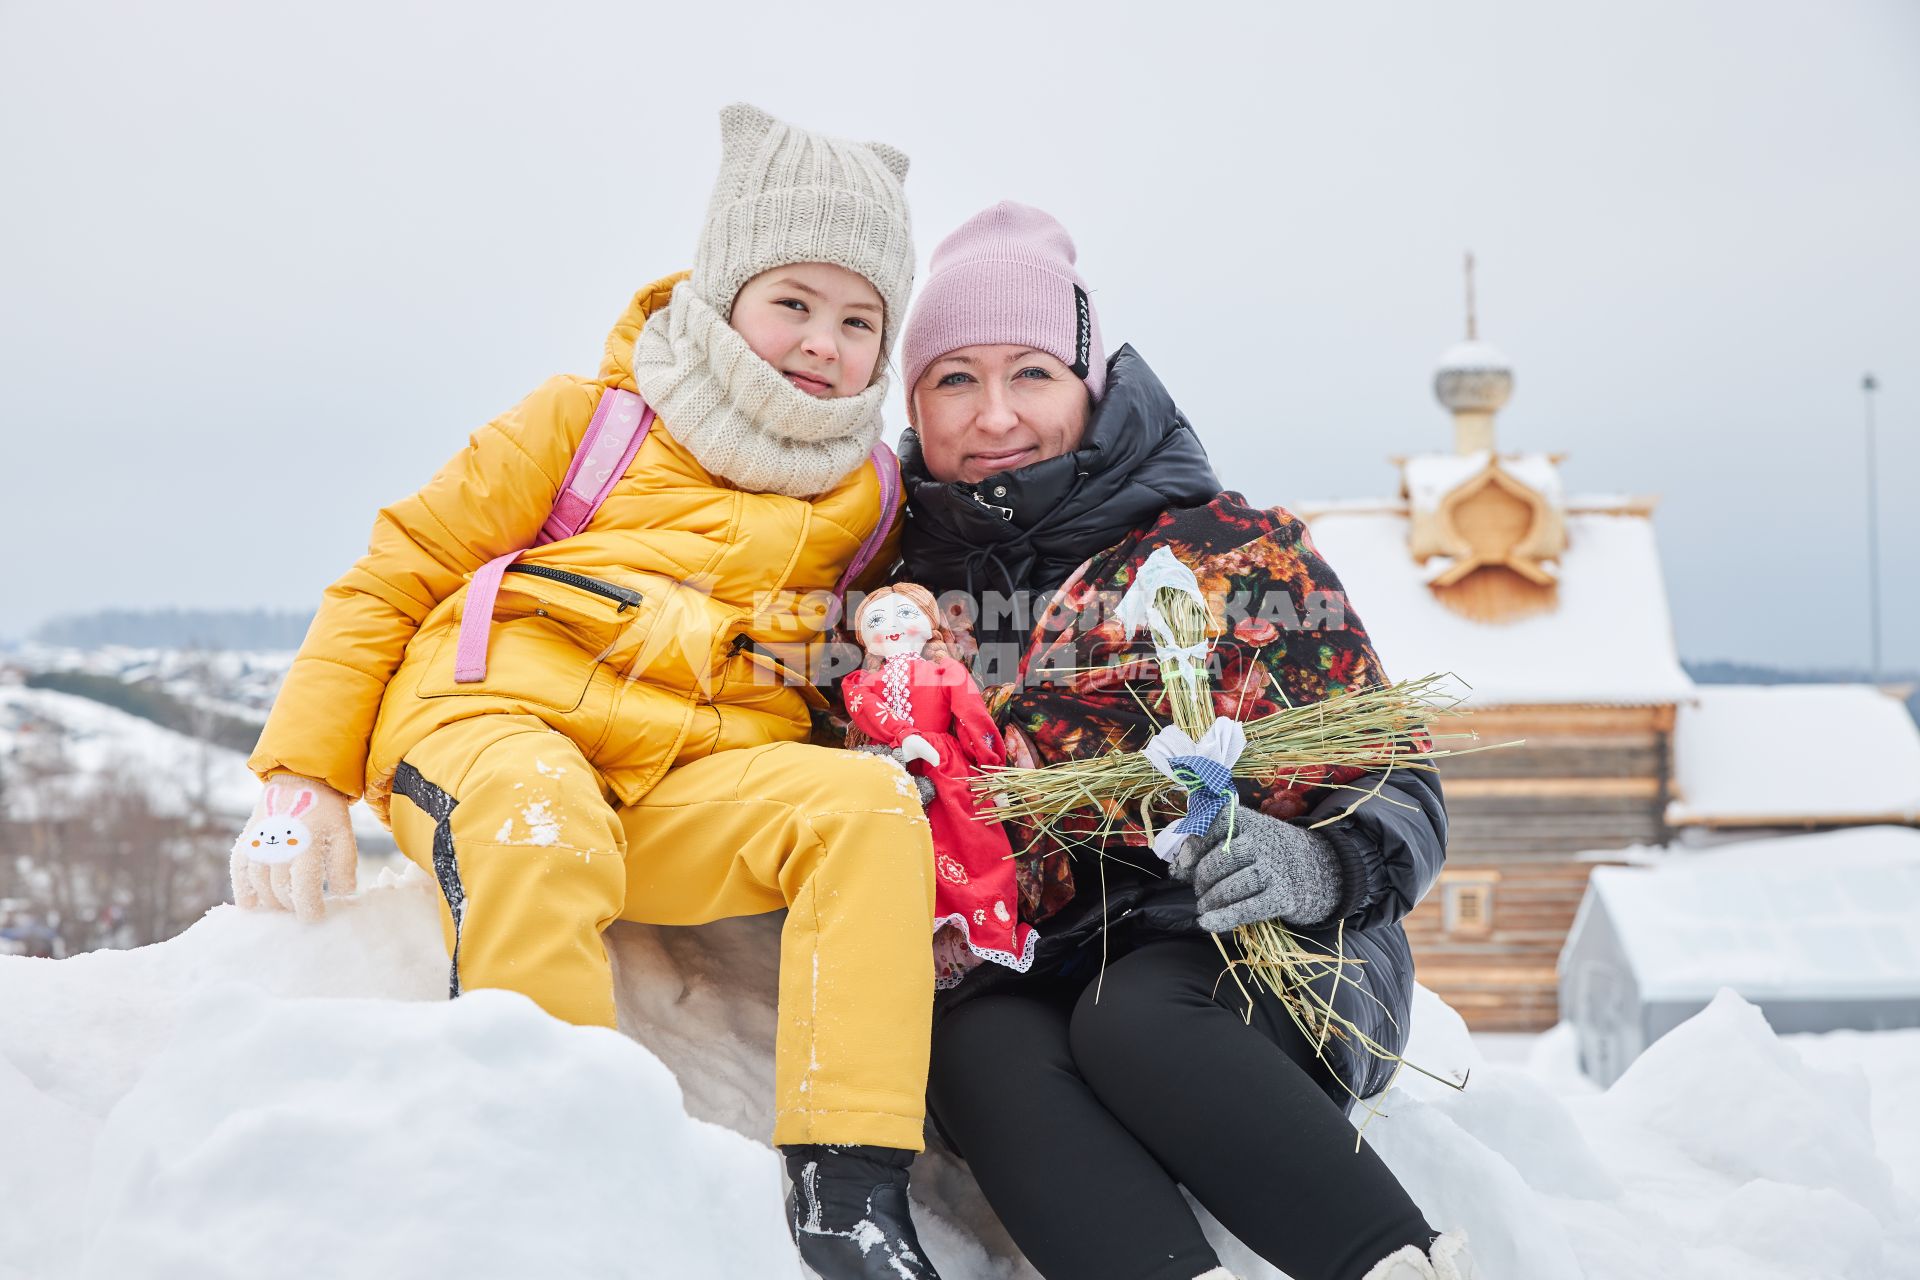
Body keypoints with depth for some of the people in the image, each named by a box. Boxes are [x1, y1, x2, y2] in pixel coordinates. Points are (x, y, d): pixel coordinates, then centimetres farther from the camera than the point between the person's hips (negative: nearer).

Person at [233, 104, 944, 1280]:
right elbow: (401, 569, 10)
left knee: (870, 808, -26)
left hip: (696, 779, 3)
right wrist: (304, 771, 1)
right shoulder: (588, 420, 9)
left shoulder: (867, 497, 18)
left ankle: (849, 1181, -30)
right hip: (500, 722, -3)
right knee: (541, 834, -39)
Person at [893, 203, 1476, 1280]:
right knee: (976, 1048, -32)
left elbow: (1396, 791, 2)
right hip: (1019, 966, 3)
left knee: (1133, 1020, -35)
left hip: (1249, 957, -2)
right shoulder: (902, 593, 14)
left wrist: (1318, 866, -20)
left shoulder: (1235, 553, 4)